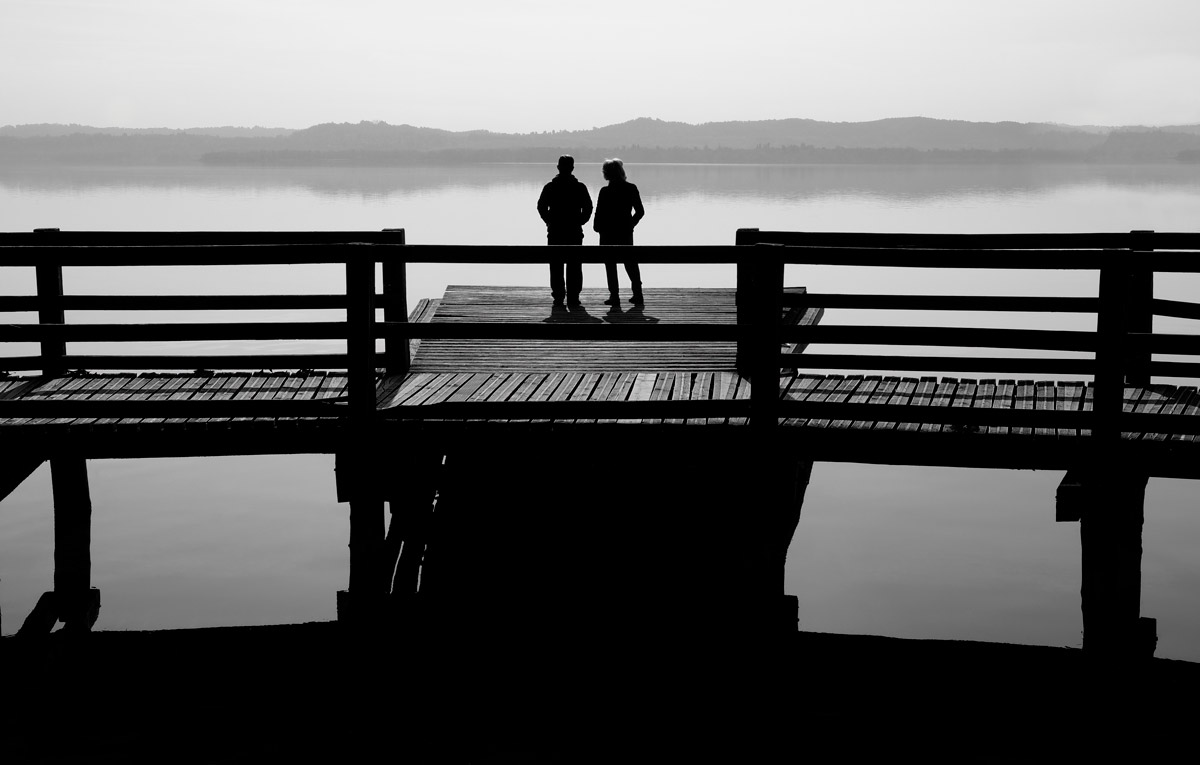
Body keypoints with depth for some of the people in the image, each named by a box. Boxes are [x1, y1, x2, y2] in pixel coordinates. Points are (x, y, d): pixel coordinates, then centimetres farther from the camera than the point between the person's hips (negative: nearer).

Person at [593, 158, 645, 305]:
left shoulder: (605, 191, -13)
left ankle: (614, 296, 1)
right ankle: (638, 294, 14)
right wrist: (631, 224, 14)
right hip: (626, 232, 4)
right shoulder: (631, 188, -1)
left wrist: (597, 227, 5)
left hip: (608, 233, -4)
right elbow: (640, 211, 3)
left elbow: (599, 213, -11)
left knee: (611, 265, 4)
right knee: (630, 263, 15)